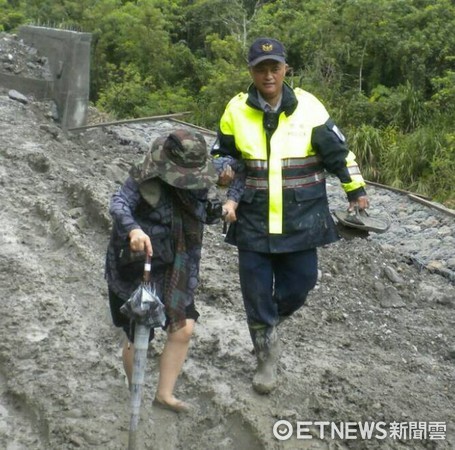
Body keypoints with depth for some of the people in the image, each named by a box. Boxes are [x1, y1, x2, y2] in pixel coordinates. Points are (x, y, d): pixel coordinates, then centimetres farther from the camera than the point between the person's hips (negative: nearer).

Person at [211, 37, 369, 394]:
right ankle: (267, 357, 24)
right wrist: (230, 196, 0)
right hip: (253, 220, 1)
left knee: (300, 283, 6)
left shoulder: (308, 107, -5)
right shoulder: (237, 110, -2)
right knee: (256, 290, 5)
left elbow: (337, 151, 4)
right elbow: (222, 157, 11)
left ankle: (269, 320, 39)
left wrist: (356, 189, 10)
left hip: (301, 218, 0)